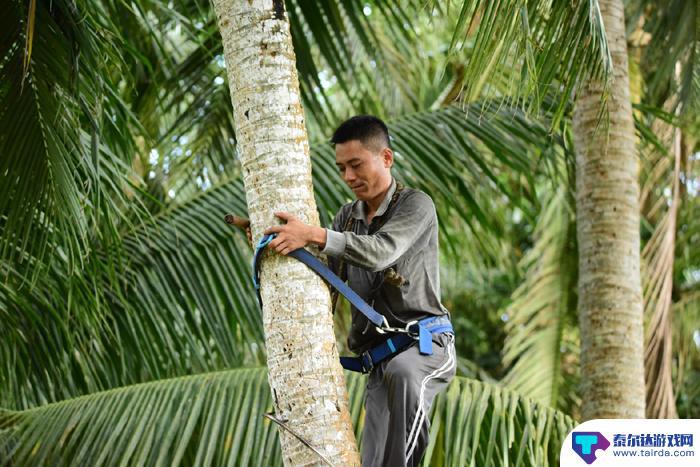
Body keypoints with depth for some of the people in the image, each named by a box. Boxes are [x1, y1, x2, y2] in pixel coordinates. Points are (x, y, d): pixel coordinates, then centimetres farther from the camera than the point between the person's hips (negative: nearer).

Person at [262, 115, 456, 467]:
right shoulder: (347, 217, 15)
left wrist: (313, 235, -35)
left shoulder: (416, 205, -6)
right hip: (379, 356, 6)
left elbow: (380, 252, -24)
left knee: (402, 372, -41)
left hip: (425, 344, -6)